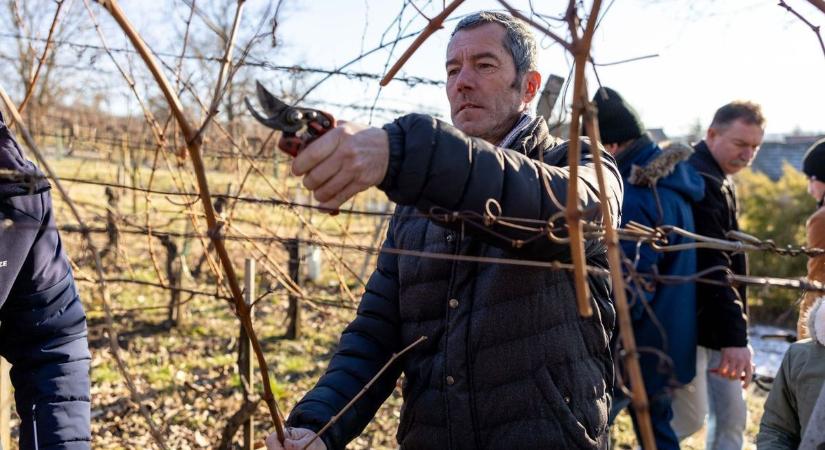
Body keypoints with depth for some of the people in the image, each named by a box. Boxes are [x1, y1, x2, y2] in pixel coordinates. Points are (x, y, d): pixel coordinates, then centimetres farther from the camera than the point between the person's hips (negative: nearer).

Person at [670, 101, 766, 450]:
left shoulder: (720, 182, 15)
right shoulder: (697, 180, -18)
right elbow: (711, 267, -25)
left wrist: (736, 331, 15)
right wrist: (735, 337, -27)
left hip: (717, 326, 10)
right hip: (692, 326, -10)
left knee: (732, 418, 11)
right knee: (690, 418, -4)